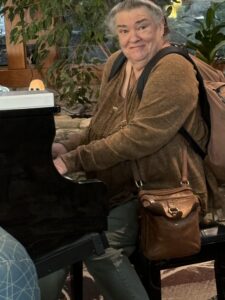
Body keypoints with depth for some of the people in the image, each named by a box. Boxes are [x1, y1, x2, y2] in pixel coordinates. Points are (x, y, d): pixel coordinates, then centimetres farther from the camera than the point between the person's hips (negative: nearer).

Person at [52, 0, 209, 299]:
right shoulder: (115, 65, 10)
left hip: (167, 196, -8)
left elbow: (140, 137, -24)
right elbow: (101, 128, 17)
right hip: (123, 190, 8)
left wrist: (74, 160, -22)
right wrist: (65, 147, -1)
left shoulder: (173, 69, -15)